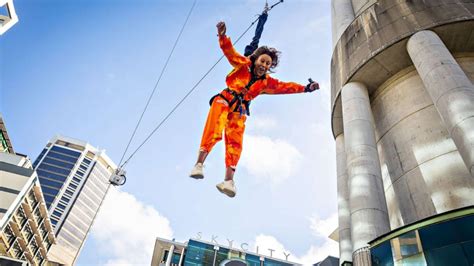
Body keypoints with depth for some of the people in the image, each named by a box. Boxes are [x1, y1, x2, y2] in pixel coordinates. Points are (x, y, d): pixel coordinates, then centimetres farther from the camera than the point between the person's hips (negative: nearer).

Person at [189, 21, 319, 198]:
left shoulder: (266, 82, 16)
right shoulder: (243, 65, 7)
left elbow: (285, 87, 16)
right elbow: (229, 51, -3)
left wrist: (305, 88, 10)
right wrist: (222, 36, -21)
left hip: (239, 110, 3)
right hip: (224, 101, -2)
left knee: (235, 143, -13)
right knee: (214, 133, -26)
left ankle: (229, 180, -21)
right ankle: (199, 164, -27)